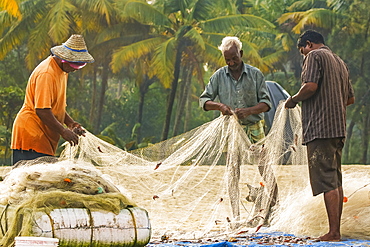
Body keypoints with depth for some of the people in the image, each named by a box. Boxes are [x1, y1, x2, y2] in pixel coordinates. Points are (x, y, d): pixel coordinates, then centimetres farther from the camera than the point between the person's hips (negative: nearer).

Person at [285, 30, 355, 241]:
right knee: (336, 180, 9)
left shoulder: (315, 56, -3)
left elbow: (311, 86, -17)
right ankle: (337, 230, 8)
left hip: (320, 127, -9)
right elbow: (350, 98, 24)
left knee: (326, 180, -11)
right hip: (339, 128, 9)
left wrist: (293, 100, -2)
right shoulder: (340, 62, 23)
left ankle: (333, 232, -16)